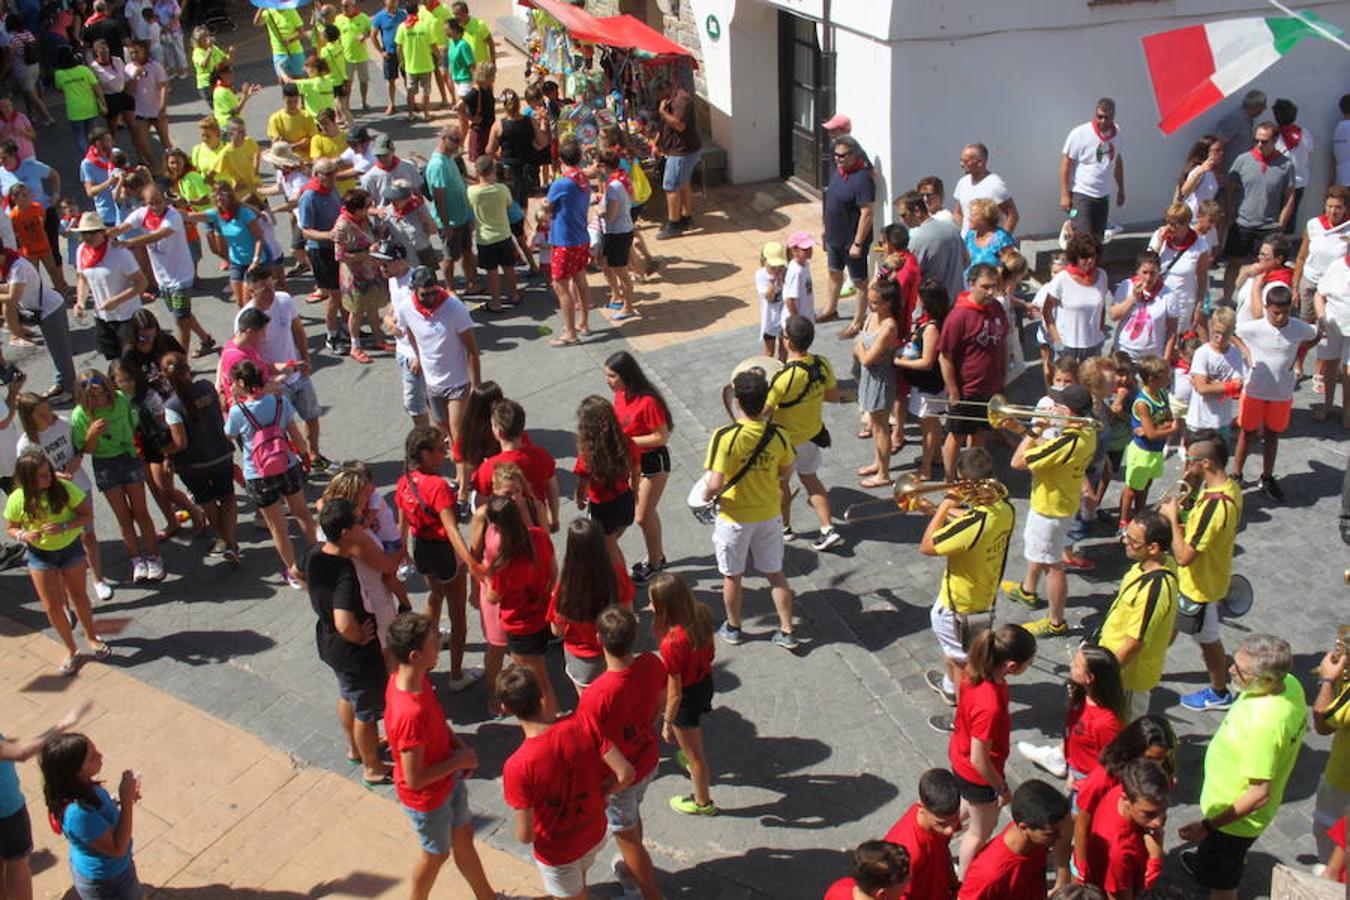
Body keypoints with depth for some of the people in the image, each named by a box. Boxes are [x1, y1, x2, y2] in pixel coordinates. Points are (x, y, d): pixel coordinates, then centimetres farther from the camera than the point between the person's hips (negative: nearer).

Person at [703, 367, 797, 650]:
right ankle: (787, 632, 26)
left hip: (735, 518, -3)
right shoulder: (778, 434, -15)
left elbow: (715, 485, -28)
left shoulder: (725, 437, -27)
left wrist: (706, 495, -7)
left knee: (732, 576, 19)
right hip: (770, 515, 3)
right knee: (775, 573, 19)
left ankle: (733, 628, 37)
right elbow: (785, 471, 1)